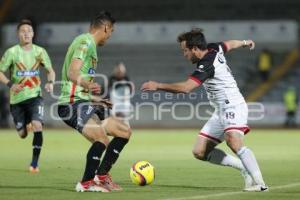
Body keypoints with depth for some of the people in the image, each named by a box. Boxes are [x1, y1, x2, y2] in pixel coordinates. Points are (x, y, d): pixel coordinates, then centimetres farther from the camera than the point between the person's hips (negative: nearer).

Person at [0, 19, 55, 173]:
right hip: (17, 98, 0)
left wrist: (50, 82, -11)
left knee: (37, 127, -22)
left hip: (35, 96, 0)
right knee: (22, 134, 7)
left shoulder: (40, 51, 1)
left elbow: (50, 70, 11)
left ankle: (35, 163, -9)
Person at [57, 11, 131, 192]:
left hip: (83, 103, 11)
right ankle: (86, 183, -17)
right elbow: (72, 73, -24)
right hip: (73, 104, -11)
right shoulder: (86, 42, -9)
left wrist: (95, 98, 41)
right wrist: (88, 85, -42)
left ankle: (101, 176, 16)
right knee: (102, 139, -30)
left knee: (124, 132, 12)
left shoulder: (87, 42, 23)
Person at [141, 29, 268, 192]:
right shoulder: (215, 49, 6)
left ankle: (259, 183, -37)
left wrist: (157, 86, -22)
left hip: (232, 106, -10)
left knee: (233, 141, -36)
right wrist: (244, 43, 50)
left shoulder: (207, 65, -21)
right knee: (199, 152, 3)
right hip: (221, 111, 10)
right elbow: (230, 44, 28)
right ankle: (245, 168, 5)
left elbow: (185, 87, -29)